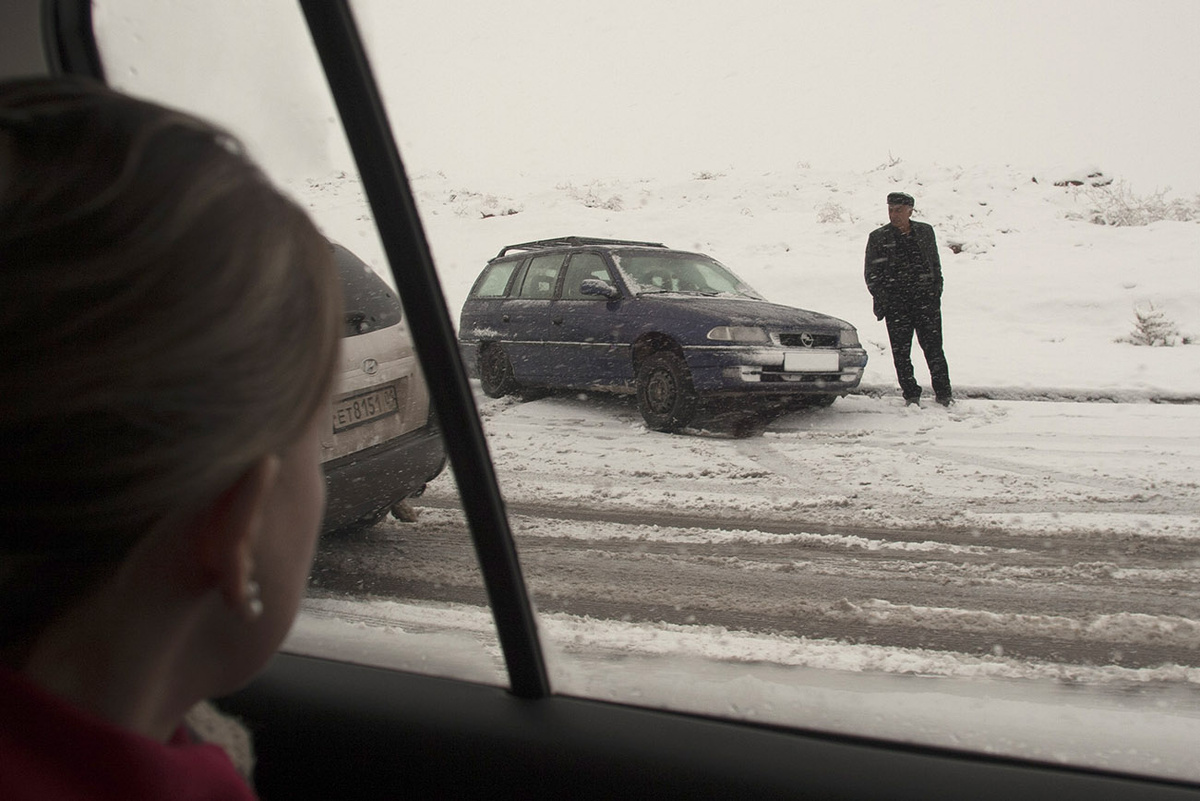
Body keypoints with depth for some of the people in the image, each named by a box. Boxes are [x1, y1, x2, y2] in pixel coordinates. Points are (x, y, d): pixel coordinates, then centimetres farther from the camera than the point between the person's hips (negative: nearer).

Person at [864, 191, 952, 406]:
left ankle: (943, 392, 10)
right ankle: (911, 394, 11)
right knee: (901, 350, 1)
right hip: (896, 302, -1)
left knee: (933, 346, 0)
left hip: (926, 299, 1)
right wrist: (882, 300, -5)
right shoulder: (878, 238, 4)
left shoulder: (925, 232, 11)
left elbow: (935, 265, 17)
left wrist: (936, 291, 9)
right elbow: (872, 274, 5)